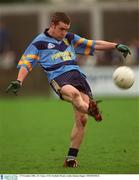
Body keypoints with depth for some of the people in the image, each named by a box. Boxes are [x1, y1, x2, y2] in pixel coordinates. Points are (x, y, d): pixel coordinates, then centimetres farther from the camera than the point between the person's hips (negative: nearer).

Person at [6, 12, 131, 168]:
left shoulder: (70, 38, 23)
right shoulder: (39, 43, 10)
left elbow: (93, 44, 27)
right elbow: (25, 63, 4)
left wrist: (116, 46, 21)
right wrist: (19, 81, -13)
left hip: (78, 74, 4)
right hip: (58, 77, -4)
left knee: (81, 119, -8)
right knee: (73, 92, -41)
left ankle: (71, 159, 0)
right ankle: (92, 110, -68)